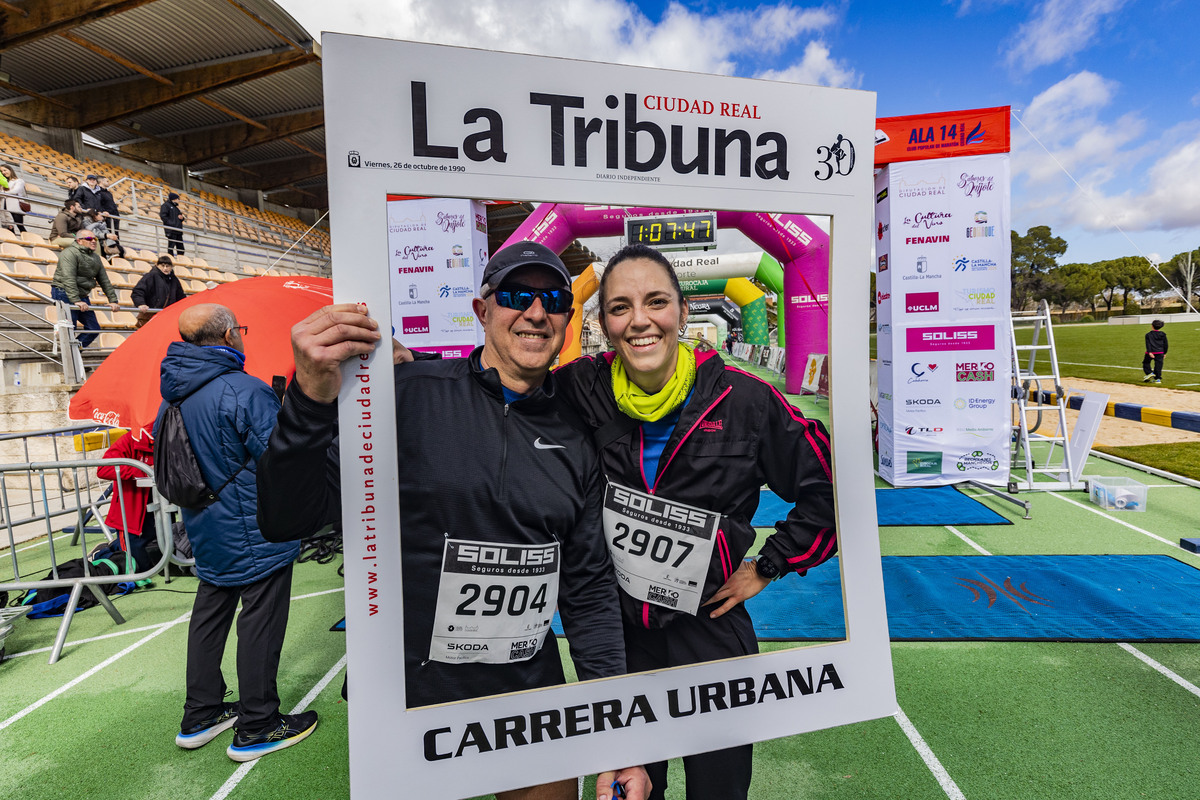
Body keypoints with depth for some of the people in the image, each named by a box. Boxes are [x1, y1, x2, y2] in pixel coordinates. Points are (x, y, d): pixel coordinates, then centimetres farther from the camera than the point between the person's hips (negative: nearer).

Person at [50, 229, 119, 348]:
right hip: (64, 294, -8)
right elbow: (69, 279, -22)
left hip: (82, 297, 8)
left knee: (94, 328, 4)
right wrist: (76, 301, -31)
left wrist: (113, 301, 6)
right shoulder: (70, 253, -11)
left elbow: (104, 281, 16)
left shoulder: (96, 258, 15)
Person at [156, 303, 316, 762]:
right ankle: (256, 729, 15)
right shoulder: (245, 391, -22)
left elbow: (165, 456, 17)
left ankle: (199, 717, 33)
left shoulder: (172, 397, 6)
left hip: (206, 530, 9)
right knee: (260, 622, 3)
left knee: (209, 615, 19)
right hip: (253, 532, -8)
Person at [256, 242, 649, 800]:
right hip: (409, 696, -3)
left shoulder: (574, 441, 0)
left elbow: (588, 590, 3)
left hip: (534, 699, 4)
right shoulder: (410, 394, -13)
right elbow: (288, 520, -13)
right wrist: (312, 401, -30)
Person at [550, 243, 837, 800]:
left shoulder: (743, 399, -13)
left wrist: (767, 566, -3)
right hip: (614, 636, 1)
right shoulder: (582, 390, -10)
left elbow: (828, 486, -3)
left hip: (710, 635, -1)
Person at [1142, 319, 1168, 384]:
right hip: (1160, 352, 4)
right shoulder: (1163, 335, 10)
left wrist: (1149, 352, -18)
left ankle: (1149, 373, -7)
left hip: (1151, 352, -4)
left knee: (1146, 363, 13)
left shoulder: (1148, 334, -3)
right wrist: (1164, 353, 21)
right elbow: (1165, 344, 13)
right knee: (1158, 365, 5)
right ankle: (1158, 378, 4)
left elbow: (1148, 344, -13)